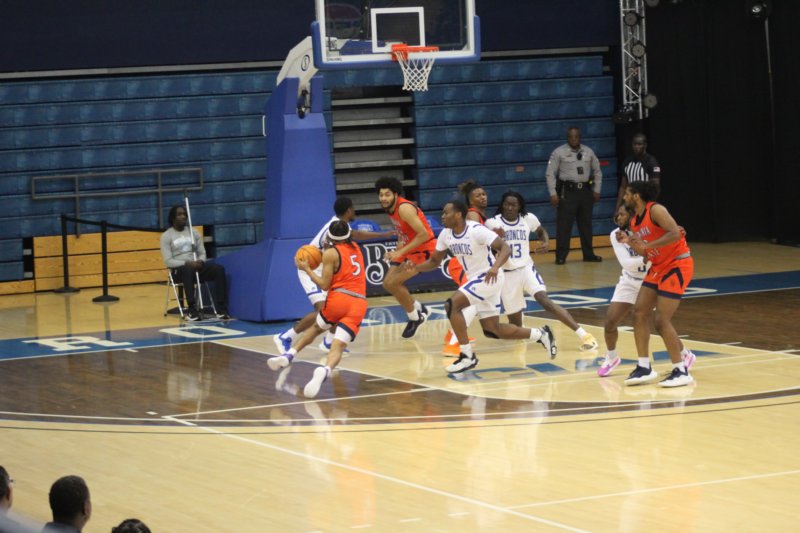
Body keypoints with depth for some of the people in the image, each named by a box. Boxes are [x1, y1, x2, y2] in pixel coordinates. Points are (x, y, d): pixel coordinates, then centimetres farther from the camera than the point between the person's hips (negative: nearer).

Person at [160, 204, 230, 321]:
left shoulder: (193, 232, 15)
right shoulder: (166, 236, 0)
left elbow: (202, 253, 14)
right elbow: (168, 261, -8)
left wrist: (200, 261, -11)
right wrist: (187, 263, -22)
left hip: (196, 266, 5)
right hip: (179, 269, -4)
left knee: (219, 269, -24)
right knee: (188, 271, -43)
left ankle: (221, 309, -29)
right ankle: (192, 310, -41)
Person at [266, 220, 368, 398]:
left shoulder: (330, 253, 1)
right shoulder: (356, 248, 19)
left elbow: (324, 285, -1)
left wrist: (307, 269, 9)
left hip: (338, 298, -3)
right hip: (359, 304, 3)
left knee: (316, 327, 28)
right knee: (338, 347, -10)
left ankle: (289, 355, 13)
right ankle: (325, 371, -41)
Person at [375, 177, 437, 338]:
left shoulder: (404, 209, -26)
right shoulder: (390, 209, 1)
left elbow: (424, 235, -30)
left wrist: (400, 252, -29)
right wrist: (396, 251, 3)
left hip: (424, 249, -9)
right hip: (408, 248, 9)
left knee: (394, 283, -16)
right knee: (387, 284, 10)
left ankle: (414, 318, 3)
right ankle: (418, 307, 28)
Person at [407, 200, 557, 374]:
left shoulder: (476, 230, -22)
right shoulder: (446, 235, 0)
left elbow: (505, 248, -26)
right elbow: (434, 261, 10)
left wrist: (495, 267, -45)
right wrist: (416, 267, -11)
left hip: (489, 278, -9)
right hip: (475, 280, 9)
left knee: (452, 304, -23)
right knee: (492, 331, 10)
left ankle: (467, 356, -16)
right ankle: (540, 335, 27)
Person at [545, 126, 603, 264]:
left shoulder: (588, 152, 8)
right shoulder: (559, 153, -4)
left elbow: (597, 171, 16)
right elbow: (550, 174, -5)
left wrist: (597, 190, 9)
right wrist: (553, 193, -12)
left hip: (585, 191, 4)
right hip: (567, 191, -4)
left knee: (586, 224, 11)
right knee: (564, 224, -5)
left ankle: (588, 254, 21)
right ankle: (561, 256, 0)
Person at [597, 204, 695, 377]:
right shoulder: (616, 235, -15)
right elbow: (626, 263, -26)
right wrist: (645, 259, -45)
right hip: (629, 281, 3)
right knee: (610, 322, -6)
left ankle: (686, 355, 15)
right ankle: (611, 358, 21)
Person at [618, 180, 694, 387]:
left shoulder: (655, 210, -17)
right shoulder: (634, 222, 9)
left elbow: (675, 234, -30)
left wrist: (646, 246, -30)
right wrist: (632, 244, -2)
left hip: (678, 265, -9)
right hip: (658, 267, 9)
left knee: (662, 320, -13)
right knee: (639, 312, 3)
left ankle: (681, 371, -5)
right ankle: (644, 367, 8)